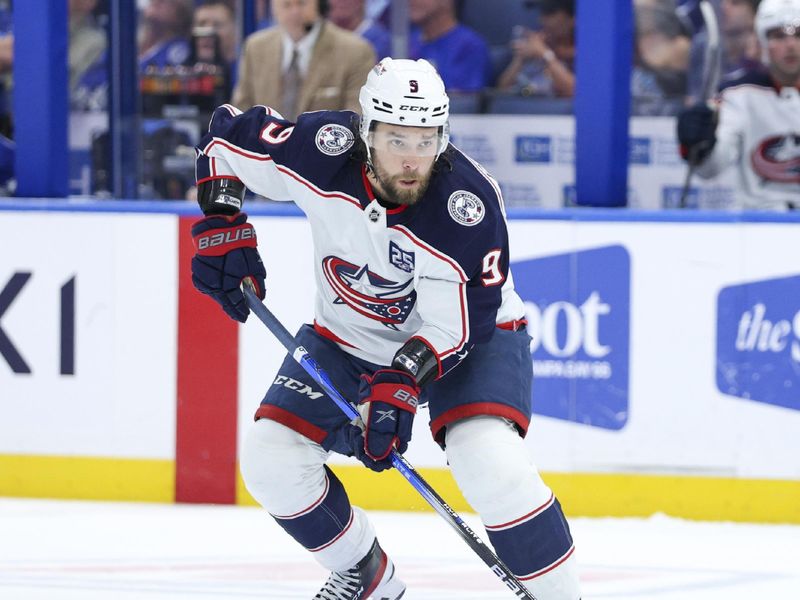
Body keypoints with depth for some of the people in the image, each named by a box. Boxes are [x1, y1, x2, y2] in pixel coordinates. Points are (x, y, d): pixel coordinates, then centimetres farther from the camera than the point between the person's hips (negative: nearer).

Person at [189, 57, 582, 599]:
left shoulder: (468, 204, -32)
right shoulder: (323, 149, -24)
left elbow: (458, 325, -29)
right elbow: (228, 132, -6)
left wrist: (401, 383, -42)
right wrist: (222, 226, -13)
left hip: (469, 333, -4)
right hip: (349, 335, 4)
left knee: (491, 463, -30)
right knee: (271, 458, -8)